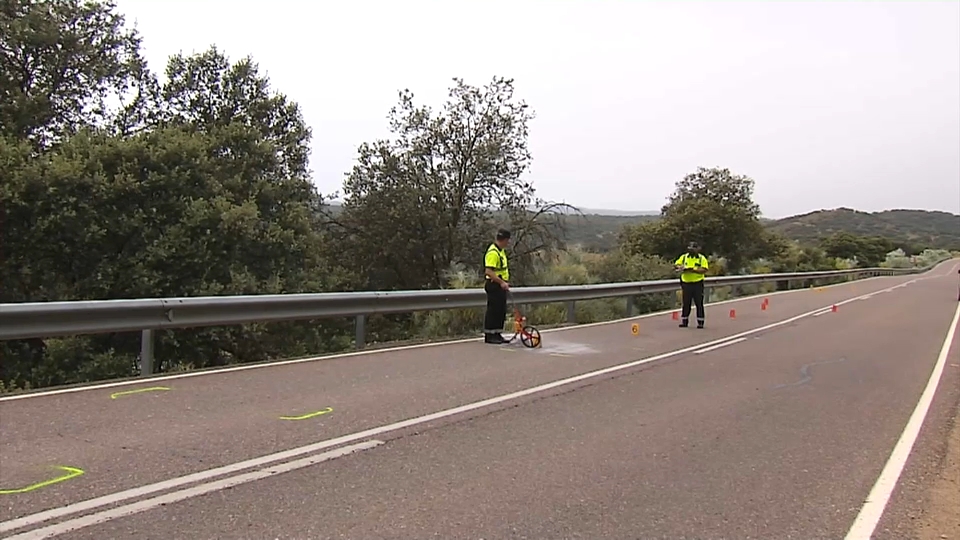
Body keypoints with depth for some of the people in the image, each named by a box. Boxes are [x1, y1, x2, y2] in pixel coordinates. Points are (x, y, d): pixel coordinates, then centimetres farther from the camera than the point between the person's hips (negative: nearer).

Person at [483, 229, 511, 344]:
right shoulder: (493, 252, -19)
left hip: (501, 285, 10)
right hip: (494, 285, -10)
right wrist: (501, 282, -28)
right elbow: (489, 271, -27)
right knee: (493, 311, -4)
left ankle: (497, 334, 21)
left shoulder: (501, 251, 13)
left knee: (501, 311, 13)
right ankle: (489, 335, 4)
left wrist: (504, 282, 21)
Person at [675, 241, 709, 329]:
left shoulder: (702, 258, -1)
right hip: (686, 284, 3)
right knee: (686, 303, 7)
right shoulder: (683, 257, 9)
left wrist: (693, 270, -22)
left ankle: (700, 322, 9)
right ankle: (684, 321, 15)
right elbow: (677, 265, 5)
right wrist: (681, 267, -17)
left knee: (699, 303, 2)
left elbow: (704, 270, -12)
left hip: (698, 284, -2)